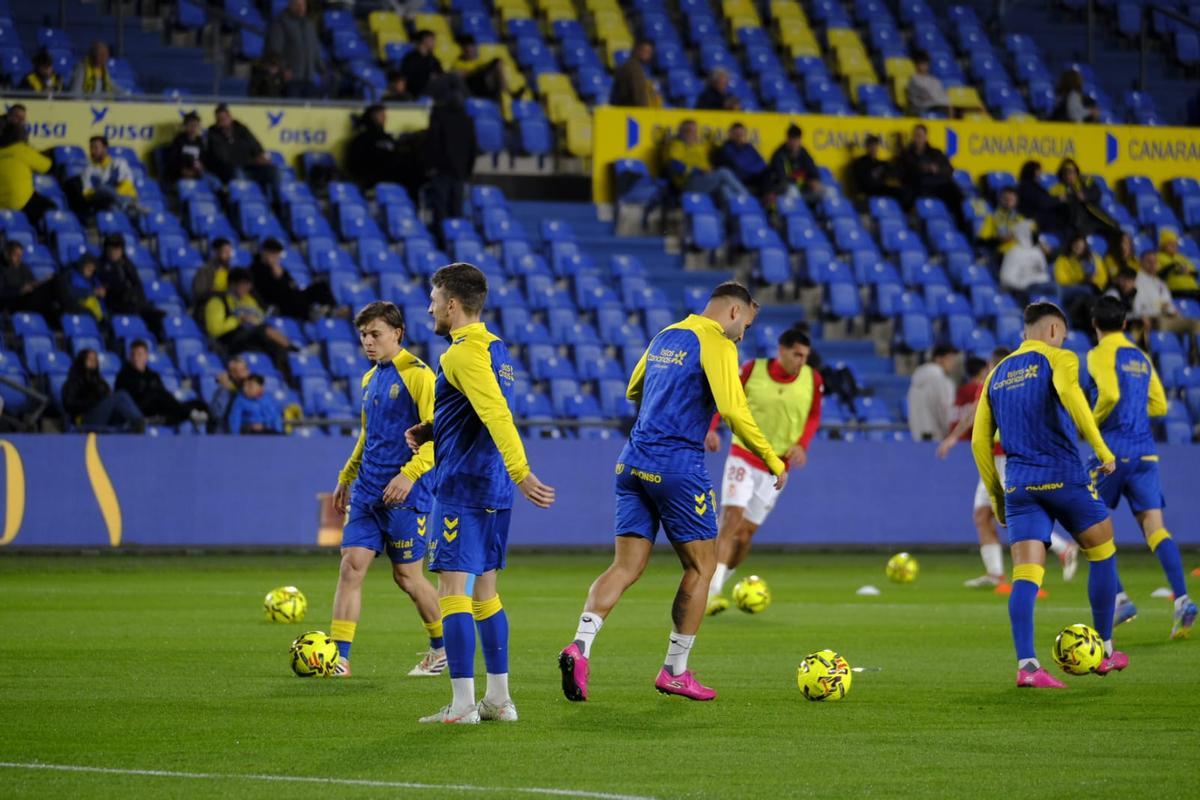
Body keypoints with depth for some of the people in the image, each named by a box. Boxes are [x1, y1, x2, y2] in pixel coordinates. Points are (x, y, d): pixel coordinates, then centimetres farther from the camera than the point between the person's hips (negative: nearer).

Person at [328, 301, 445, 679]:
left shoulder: (418, 375, -10)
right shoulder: (370, 379, 15)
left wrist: (410, 474, -26)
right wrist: (345, 478, 24)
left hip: (405, 495, -7)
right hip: (367, 492, 7)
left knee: (407, 576, 2)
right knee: (351, 566, -5)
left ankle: (443, 647, 23)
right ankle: (339, 658, -9)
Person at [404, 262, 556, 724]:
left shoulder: (465, 353, -15)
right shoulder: (495, 349, 15)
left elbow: (497, 415, -26)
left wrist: (522, 473, -34)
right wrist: (432, 431, 17)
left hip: (461, 489, -10)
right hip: (493, 492, 10)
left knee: (452, 590, -8)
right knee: (484, 591, 14)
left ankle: (462, 706, -11)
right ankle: (498, 699, 16)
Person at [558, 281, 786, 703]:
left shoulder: (665, 336, 17)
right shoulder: (716, 344, -7)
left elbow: (633, 391, 28)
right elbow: (734, 411, -17)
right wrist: (773, 461, -9)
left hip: (633, 463, 7)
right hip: (678, 468, -7)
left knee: (626, 566, 4)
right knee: (701, 565, 7)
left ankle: (580, 646, -18)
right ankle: (675, 672, 9)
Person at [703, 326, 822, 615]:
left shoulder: (812, 380, -3)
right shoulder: (752, 370, -9)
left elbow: (813, 417, 9)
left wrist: (802, 444, -9)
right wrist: (711, 428, -13)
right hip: (743, 456, -3)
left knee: (746, 532, 3)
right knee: (733, 518, -18)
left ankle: (720, 582, 24)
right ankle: (710, 594, -23)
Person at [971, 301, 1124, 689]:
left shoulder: (997, 374, 18)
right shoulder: (1058, 358, 1)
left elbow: (980, 440, 15)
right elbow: (1068, 391, -22)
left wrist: (996, 496, 22)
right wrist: (1100, 447, -22)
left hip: (1018, 482, 4)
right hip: (1062, 475, -4)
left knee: (1026, 575, -3)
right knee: (1102, 554, 15)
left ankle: (1026, 664, -18)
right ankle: (1104, 652, 19)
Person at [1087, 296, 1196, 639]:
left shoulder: (1099, 354, -3)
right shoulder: (1142, 358, 17)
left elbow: (1110, 394, -19)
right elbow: (1159, 405, 19)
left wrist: (1092, 422, -4)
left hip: (1114, 448, -5)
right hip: (1145, 450, 5)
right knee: (1153, 524, -4)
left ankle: (1119, 598, 0)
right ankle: (1182, 599, -21)